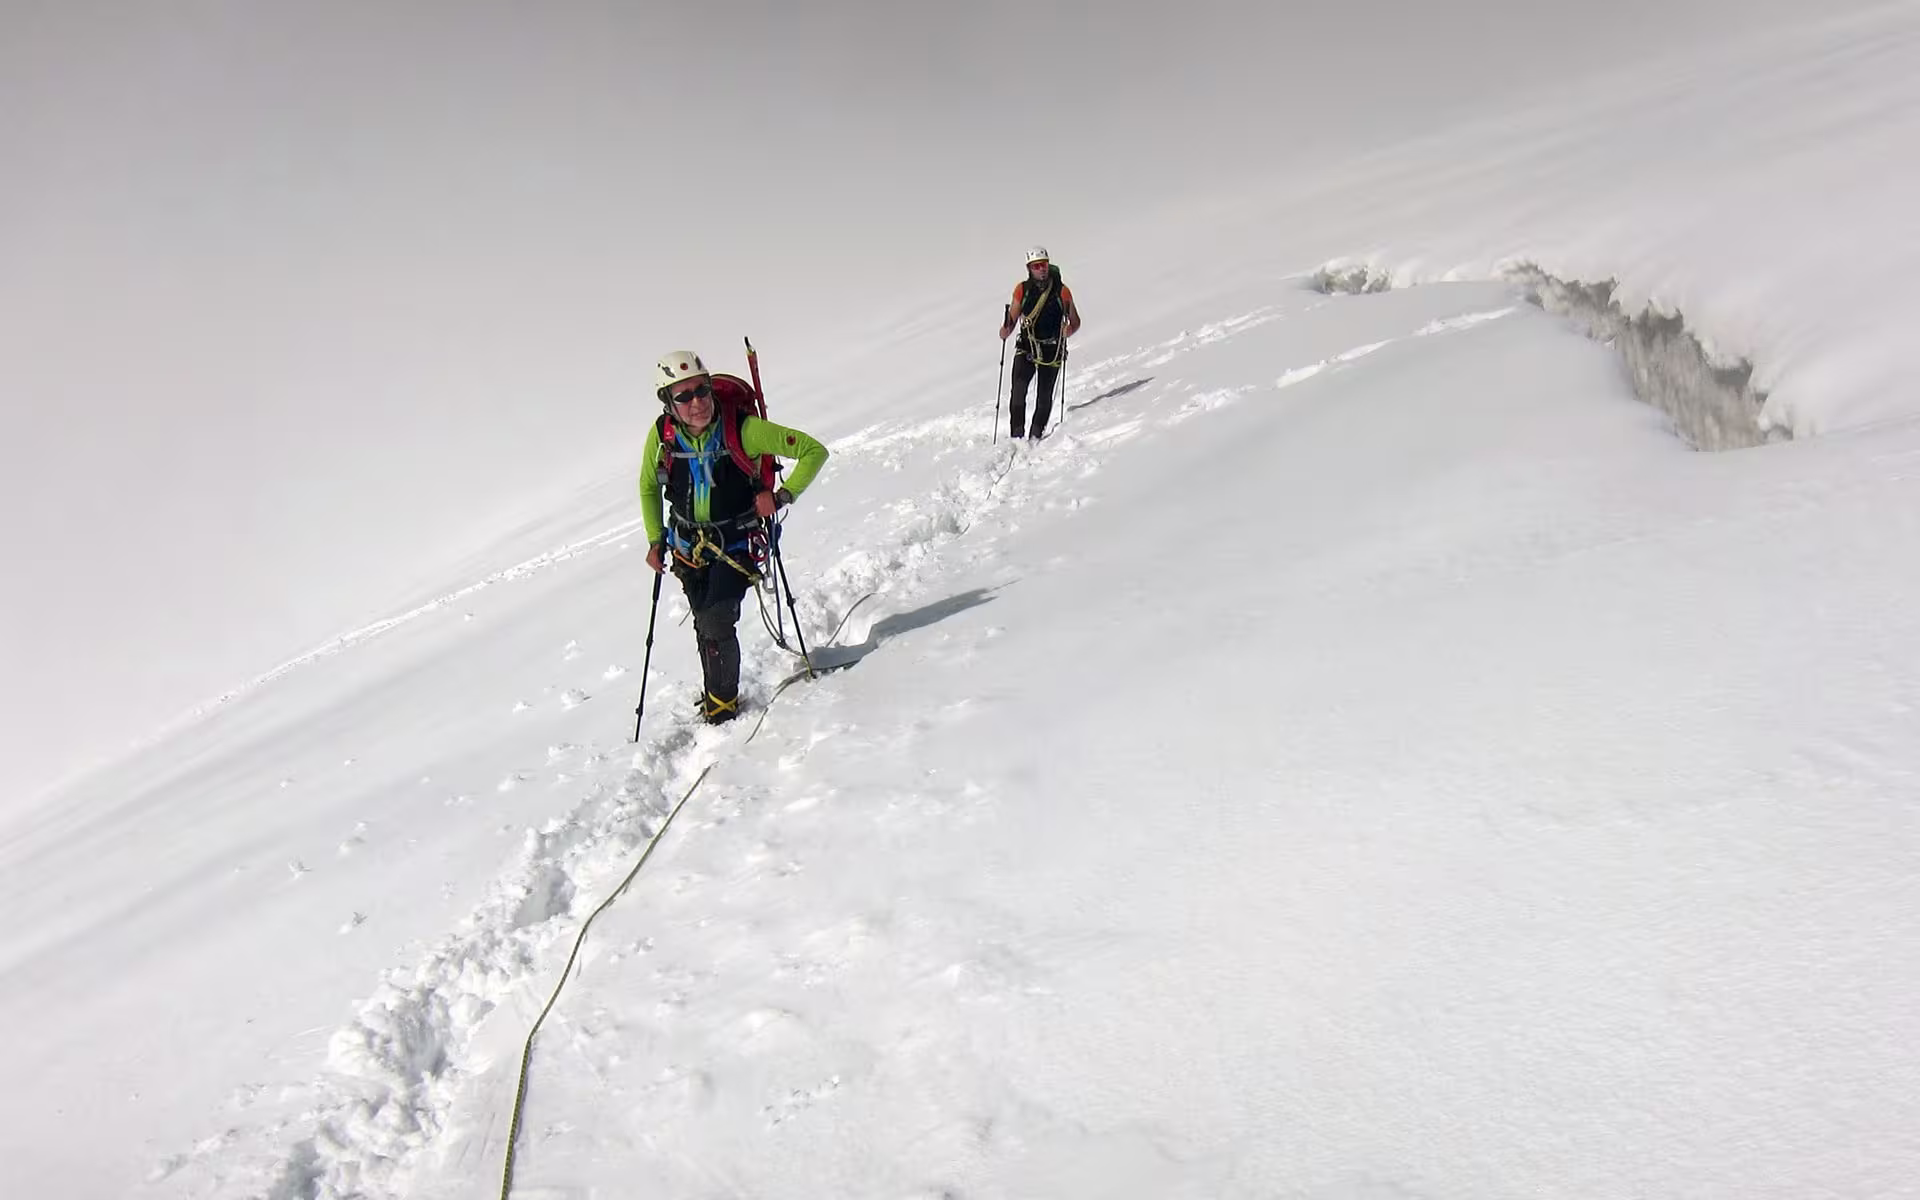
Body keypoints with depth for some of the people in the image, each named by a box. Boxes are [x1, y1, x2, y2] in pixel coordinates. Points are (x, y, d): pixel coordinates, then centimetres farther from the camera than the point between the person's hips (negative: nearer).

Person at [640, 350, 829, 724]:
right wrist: (656, 539, 7)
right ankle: (713, 699, 36)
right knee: (704, 627, 15)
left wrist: (783, 495, -26)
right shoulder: (662, 434, -12)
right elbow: (648, 486, 9)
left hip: (736, 543, -4)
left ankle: (723, 710, 3)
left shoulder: (743, 429, -24)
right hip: (688, 545, 4)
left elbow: (814, 451, -17)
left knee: (717, 623, -17)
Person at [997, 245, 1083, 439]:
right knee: (1018, 392, -14)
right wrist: (1005, 330, -14)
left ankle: (1036, 436, 12)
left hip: (1052, 350, -1)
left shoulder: (1062, 290, 1)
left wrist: (1069, 330, -15)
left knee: (1044, 397, -2)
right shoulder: (1022, 289, 5)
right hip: (1026, 347, 1)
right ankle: (1016, 435, -8)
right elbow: (1012, 320, 8)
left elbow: (1075, 322, 7)